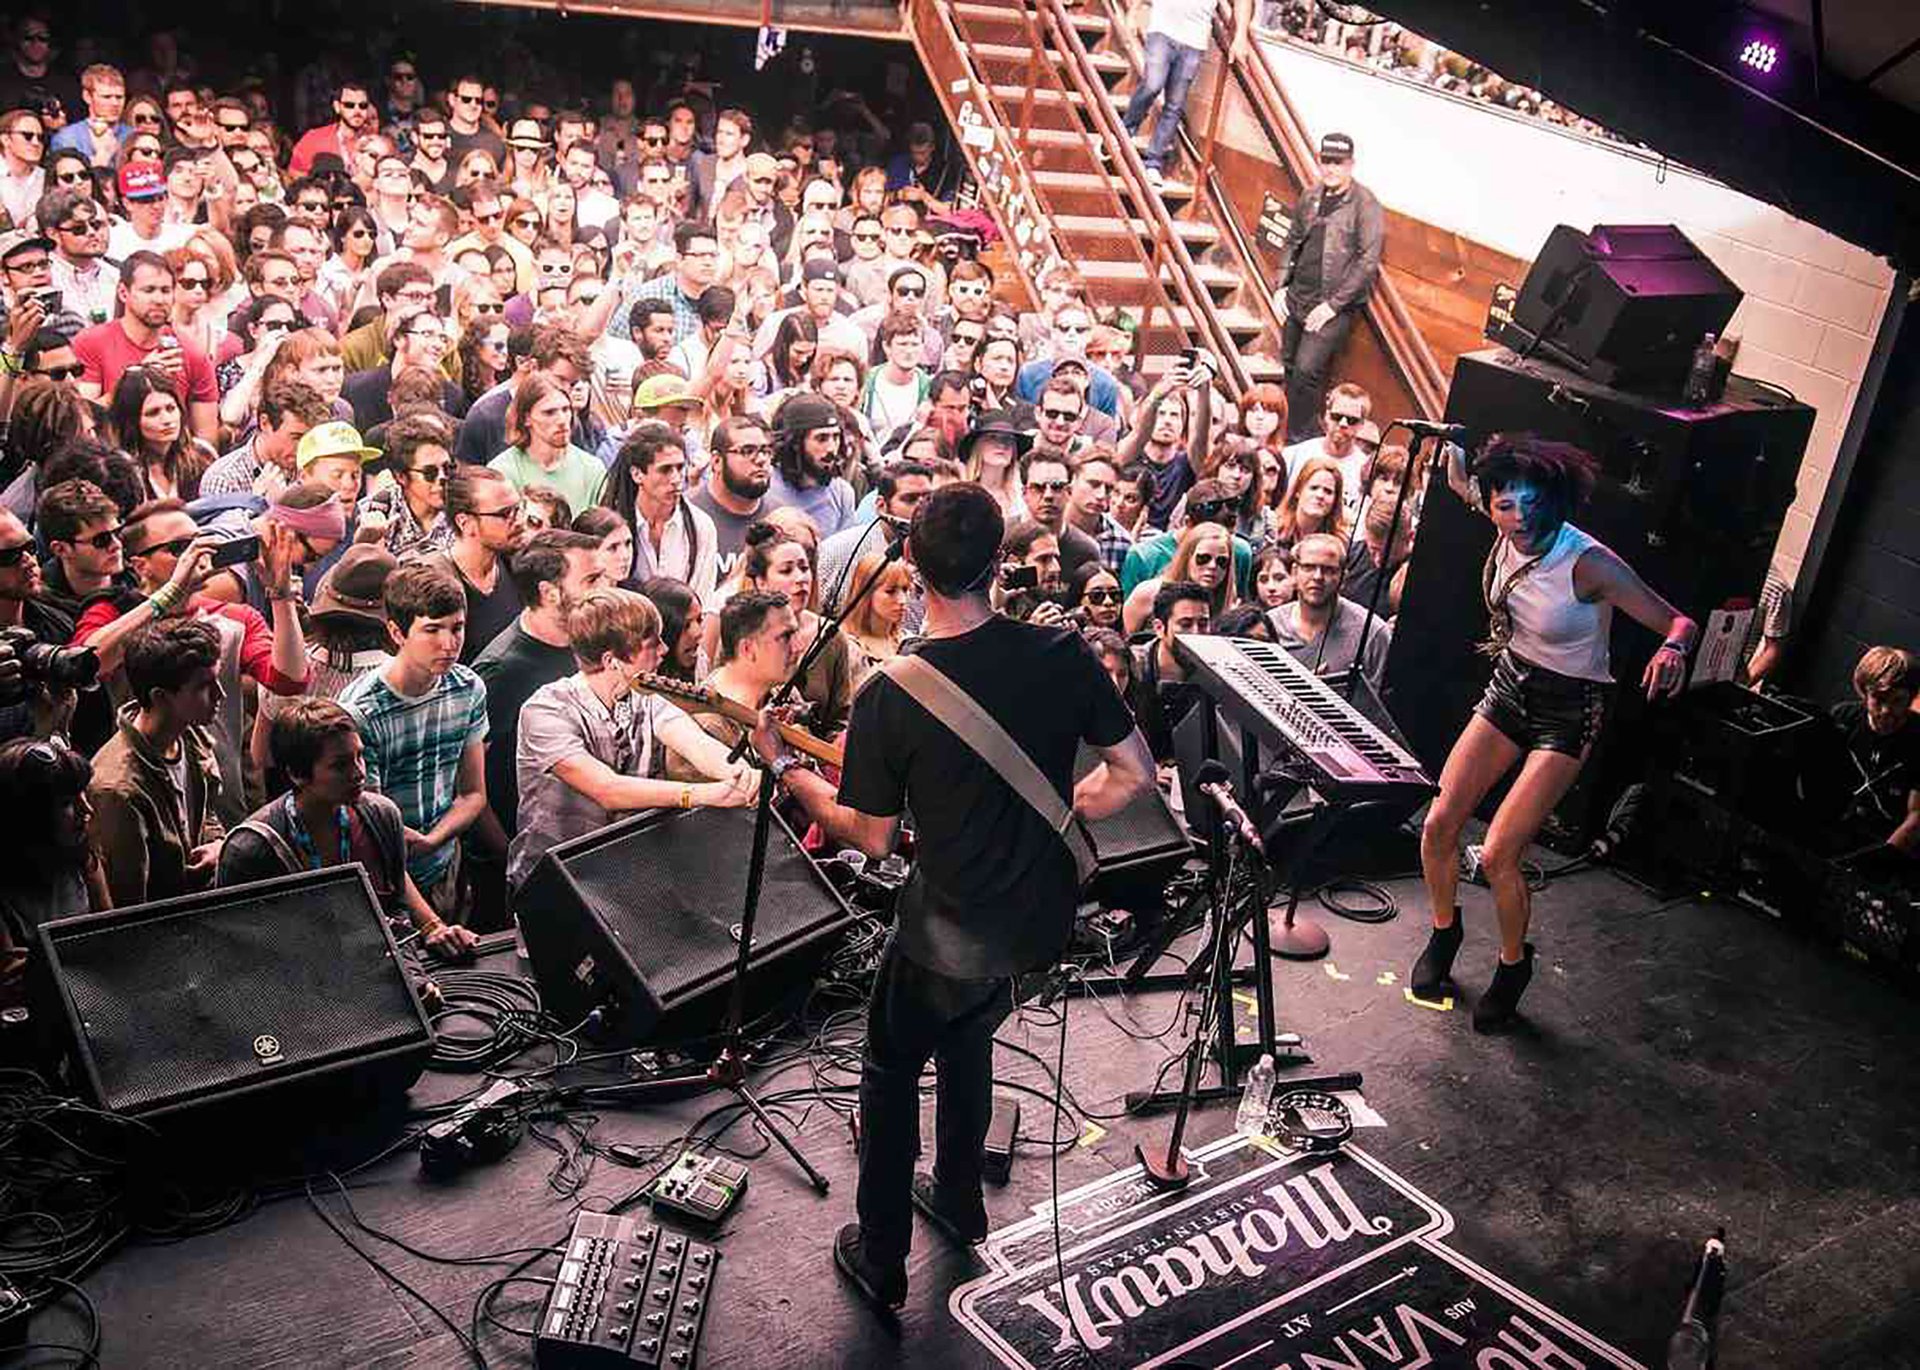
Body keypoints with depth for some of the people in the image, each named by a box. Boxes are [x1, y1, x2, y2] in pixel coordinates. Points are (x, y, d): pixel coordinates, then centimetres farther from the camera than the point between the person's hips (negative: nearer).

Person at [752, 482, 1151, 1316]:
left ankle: (880, 1261, 31)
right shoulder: (1062, 654, -13)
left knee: (890, 1074, 20)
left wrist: (783, 766, 1)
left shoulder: (888, 696, -21)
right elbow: (1135, 771, -5)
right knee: (965, 1033, 32)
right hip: (1043, 918, 4)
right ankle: (958, 1201, 48)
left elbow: (872, 838, -10)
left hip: (950, 932, -4)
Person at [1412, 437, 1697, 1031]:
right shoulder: (1507, 530, -10)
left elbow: (1680, 621, -26)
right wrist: (1453, 450, -1)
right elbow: (1463, 485, 15)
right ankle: (1443, 934, 29)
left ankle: (1513, 964, 17)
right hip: (1509, 687, 6)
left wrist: (1672, 649, -46)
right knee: (1438, 826, 0)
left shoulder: (1591, 564, -28)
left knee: (1498, 855, -12)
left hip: (1567, 713, -6)